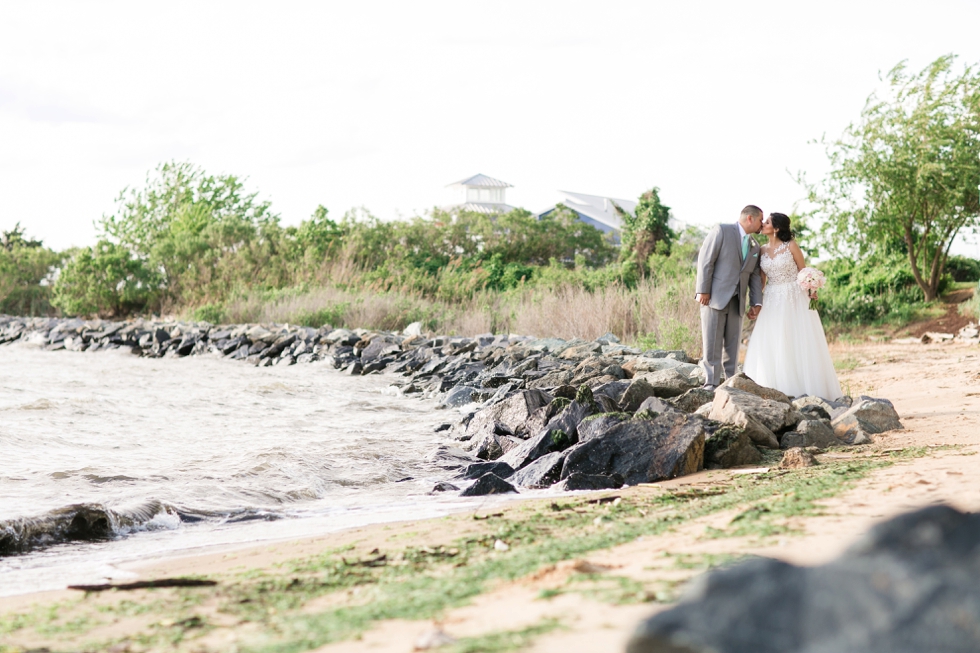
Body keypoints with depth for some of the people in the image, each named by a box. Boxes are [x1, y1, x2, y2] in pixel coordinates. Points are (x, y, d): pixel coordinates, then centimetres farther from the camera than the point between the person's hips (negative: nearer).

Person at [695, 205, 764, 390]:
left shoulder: (754, 246, 16)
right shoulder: (721, 231, -4)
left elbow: (754, 276, 14)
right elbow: (705, 260, -9)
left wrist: (757, 303, 4)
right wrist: (703, 290, -15)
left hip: (736, 302, 6)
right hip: (714, 297, -6)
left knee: (732, 344, 6)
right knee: (712, 343, -6)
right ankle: (711, 384, -3)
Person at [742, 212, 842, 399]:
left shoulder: (791, 246, -5)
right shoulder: (763, 250, 8)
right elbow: (762, 279, 10)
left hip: (794, 299, -5)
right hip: (772, 301, 5)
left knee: (798, 344, -3)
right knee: (771, 345, 0)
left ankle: (803, 388, 3)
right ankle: (778, 389, 7)